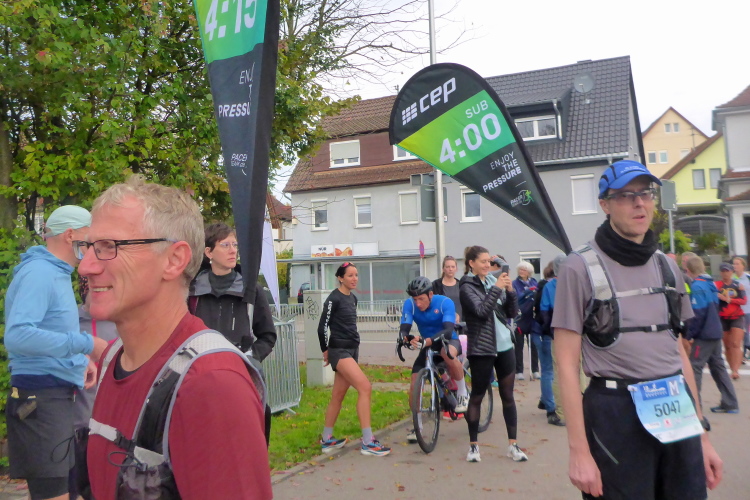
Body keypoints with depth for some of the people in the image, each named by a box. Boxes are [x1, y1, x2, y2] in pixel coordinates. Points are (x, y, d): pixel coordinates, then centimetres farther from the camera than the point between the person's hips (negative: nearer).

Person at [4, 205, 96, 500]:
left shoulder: (55, 273, 14)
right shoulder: (39, 273, -17)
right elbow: (17, 335, -30)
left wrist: (79, 359, 7)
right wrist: (86, 344, -30)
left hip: (59, 397, 10)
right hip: (41, 400, -10)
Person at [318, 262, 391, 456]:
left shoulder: (353, 298, 13)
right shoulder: (334, 299, -12)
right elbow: (322, 326, -11)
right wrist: (326, 350, 0)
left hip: (352, 349, 8)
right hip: (339, 351, -8)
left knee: (338, 395, 12)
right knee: (365, 387, -19)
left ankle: (326, 440, 24)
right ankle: (368, 442, -16)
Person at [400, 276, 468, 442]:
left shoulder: (445, 302, -23)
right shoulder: (409, 304, -15)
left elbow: (448, 330, -35)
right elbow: (404, 329, -23)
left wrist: (429, 340, -53)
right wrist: (405, 338, -48)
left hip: (448, 341, -3)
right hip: (427, 347, 3)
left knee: (448, 353, -41)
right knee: (414, 386, -9)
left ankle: (463, 394, -17)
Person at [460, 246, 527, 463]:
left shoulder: (493, 280, 8)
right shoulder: (467, 286, -6)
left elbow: (512, 312, 5)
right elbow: (481, 310, -21)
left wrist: (510, 290, -9)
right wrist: (497, 288, -20)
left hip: (504, 346, 5)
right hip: (481, 349, -5)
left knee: (508, 396, 8)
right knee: (477, 397, 4)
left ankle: (513, 445, 16)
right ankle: (473, 445, 16)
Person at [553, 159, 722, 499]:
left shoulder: (666, 267, 11)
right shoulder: (581, 267, -8)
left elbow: (678, 351, 15)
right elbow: (567, 365, -11)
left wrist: (702, 436, 13)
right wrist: (579, 452, -14)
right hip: (616, 415, -5)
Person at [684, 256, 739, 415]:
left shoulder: (697, 287, -17)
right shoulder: (711, 284, 9)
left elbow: (697, 314, -21)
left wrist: (689, 335, -14)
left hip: (704, 335, -8)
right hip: (715, 332, 9)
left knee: (694, 367, -3)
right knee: (718, 367, 14)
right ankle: (730, 404, 18)